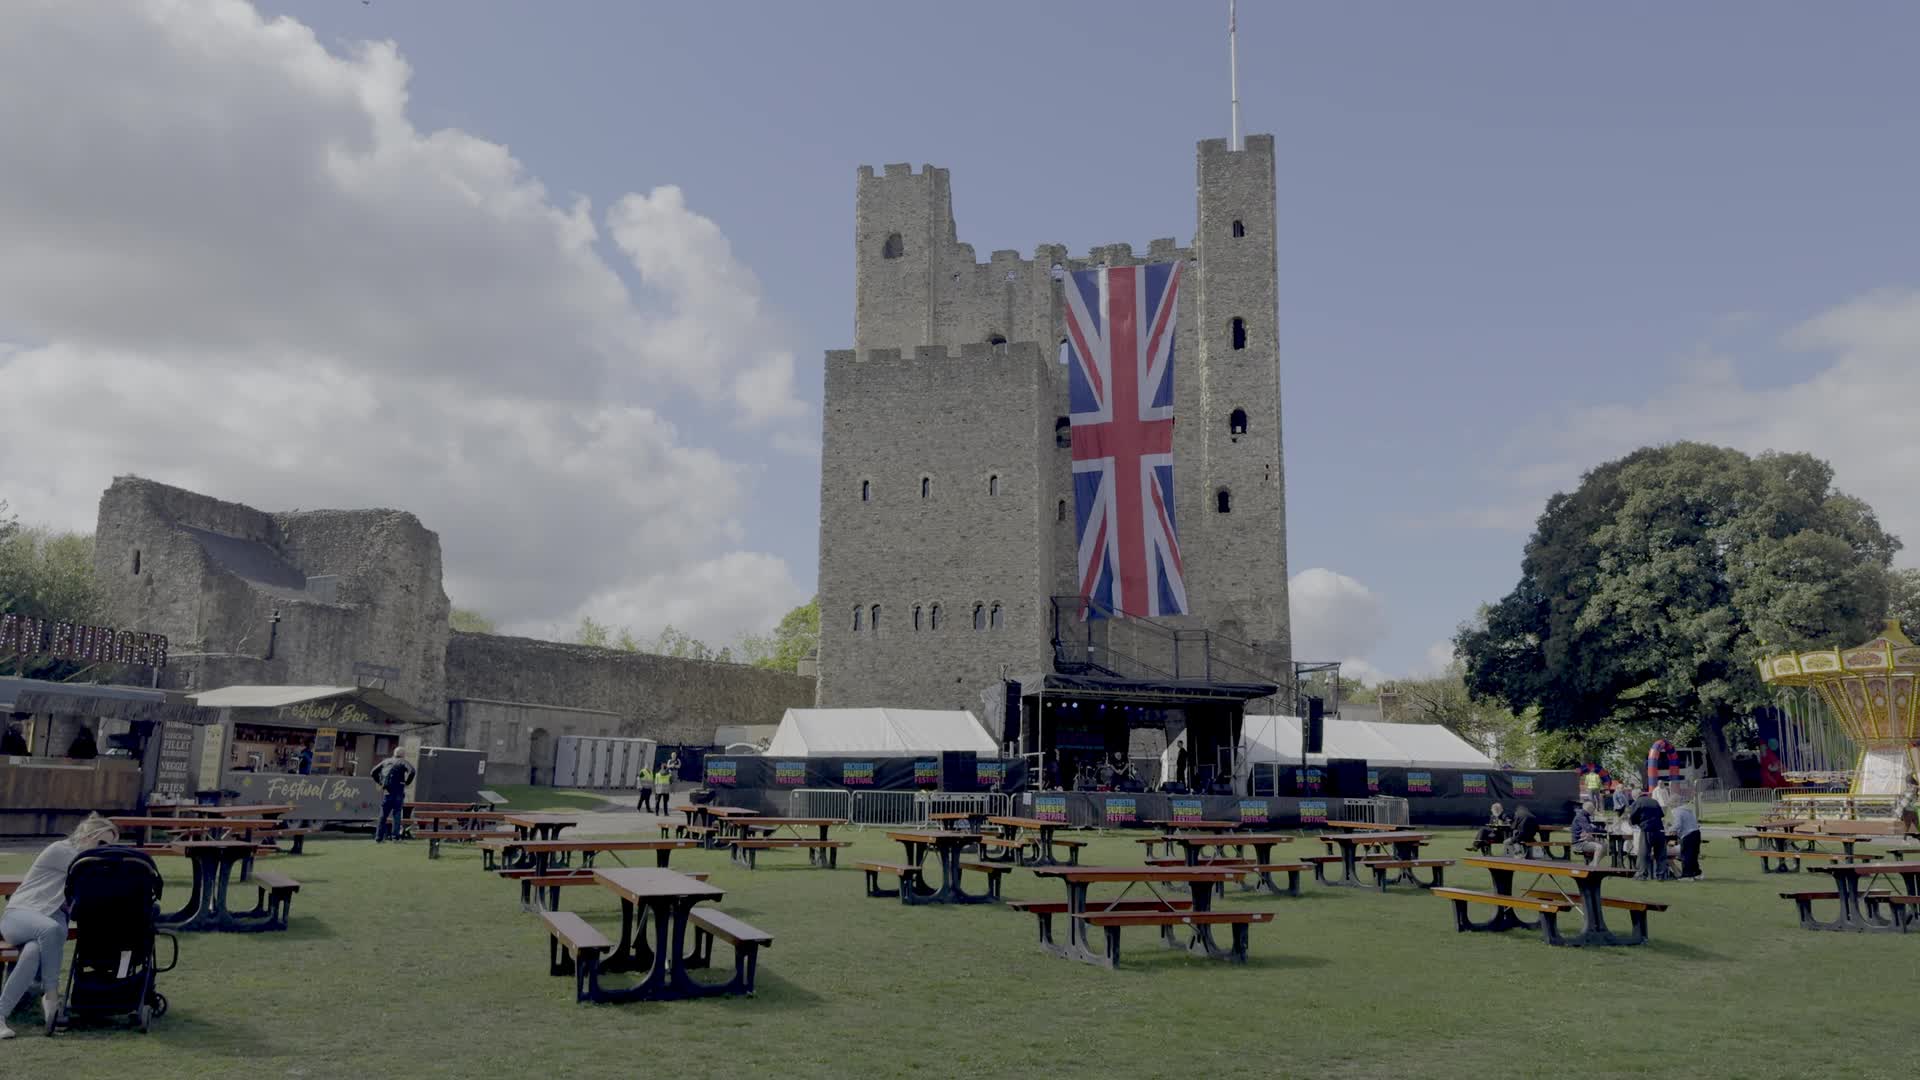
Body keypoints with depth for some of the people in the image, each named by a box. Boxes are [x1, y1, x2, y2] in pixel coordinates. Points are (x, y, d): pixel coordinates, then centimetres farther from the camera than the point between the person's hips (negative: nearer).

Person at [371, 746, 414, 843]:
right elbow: (412, 771, -16)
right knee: (397, 814, 3)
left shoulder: (386, 761, 16)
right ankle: (395, 836, -2)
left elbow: (374, 772, 17)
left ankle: (378, 838, 10)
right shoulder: (402, 762, 1)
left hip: (386, 791, 4)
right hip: (397, 791, -4)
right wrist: (407, 782, -5)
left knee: (383, 815, 10)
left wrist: (380, 782, 16)